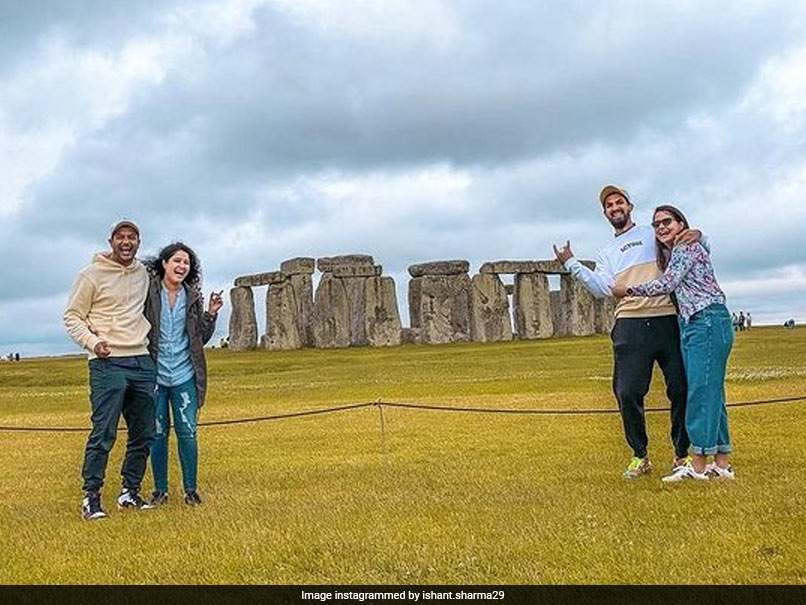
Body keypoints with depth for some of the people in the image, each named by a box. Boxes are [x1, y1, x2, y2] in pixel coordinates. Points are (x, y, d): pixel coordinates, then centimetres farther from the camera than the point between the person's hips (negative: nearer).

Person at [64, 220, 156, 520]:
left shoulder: (144, 274, 13)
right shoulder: (91, 275, -4)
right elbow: (72, 316, -2)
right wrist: (92, 342, -16)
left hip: (142, 362, 6)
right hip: (108, 364, -6)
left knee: (143, 434, 9)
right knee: (103, 433, -10)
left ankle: (130, 492, 21)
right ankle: (91, 496, 0)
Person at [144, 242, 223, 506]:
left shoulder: (192, 297, 6)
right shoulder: (147, 292, -3)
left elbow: (201, 338, 10)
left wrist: (211, 314, -3)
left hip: (184, 376, 2)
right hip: (154, 373, -2)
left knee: (187, 433, 1)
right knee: (158, 433, 6)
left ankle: (191, 489, 12)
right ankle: (160, 489, 18)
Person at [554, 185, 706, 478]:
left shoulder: (655, 235, 18)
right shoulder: (606, 254, 23)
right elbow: (603, 289, 4)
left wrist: (696, 235, -5)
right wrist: (572, 264, -4)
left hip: (668, 320, -1)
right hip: (630, 325, 1)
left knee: (682, 388, -2)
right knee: (628, 393, -6)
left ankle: (682, 454, 14)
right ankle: (640, 456, 9)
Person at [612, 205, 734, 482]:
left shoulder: (687, 247, -6)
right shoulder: (670, 253, 23)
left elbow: (666, 284, -14)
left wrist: (628, 290, -5)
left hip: (708, 321, -10)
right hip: (691, 324, 10)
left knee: (701, 390, -11)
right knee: (711, 391, 7)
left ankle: (699, 464, -10)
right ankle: (722, 464, 10)